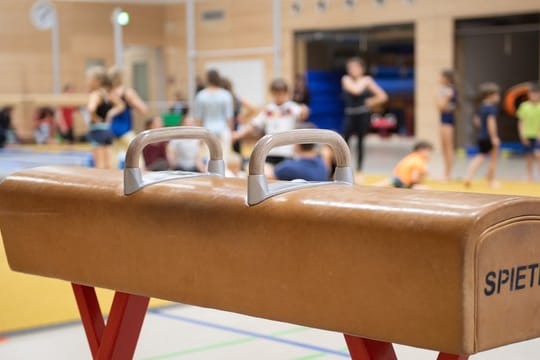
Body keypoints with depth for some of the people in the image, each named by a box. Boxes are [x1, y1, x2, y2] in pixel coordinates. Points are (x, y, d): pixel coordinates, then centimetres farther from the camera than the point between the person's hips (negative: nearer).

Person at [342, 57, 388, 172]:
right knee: (344, 140, -11)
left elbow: (383, 96, 1)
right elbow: (355, 90, -21)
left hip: (364, 115, 0)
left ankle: (359, 169, 12)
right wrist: (363, 81, -7)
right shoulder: (346, 79, -1)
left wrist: (370, 103, -2)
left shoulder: (367, 80, 0)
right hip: (350, 115, 1)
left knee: (360, 142, 5)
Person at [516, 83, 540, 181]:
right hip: (528, 136, 2)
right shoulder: (524, 106, 2)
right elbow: (521, 122, 6)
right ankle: (530, 178, 14)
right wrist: (522, 135, -3)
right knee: (529, 158, 7)